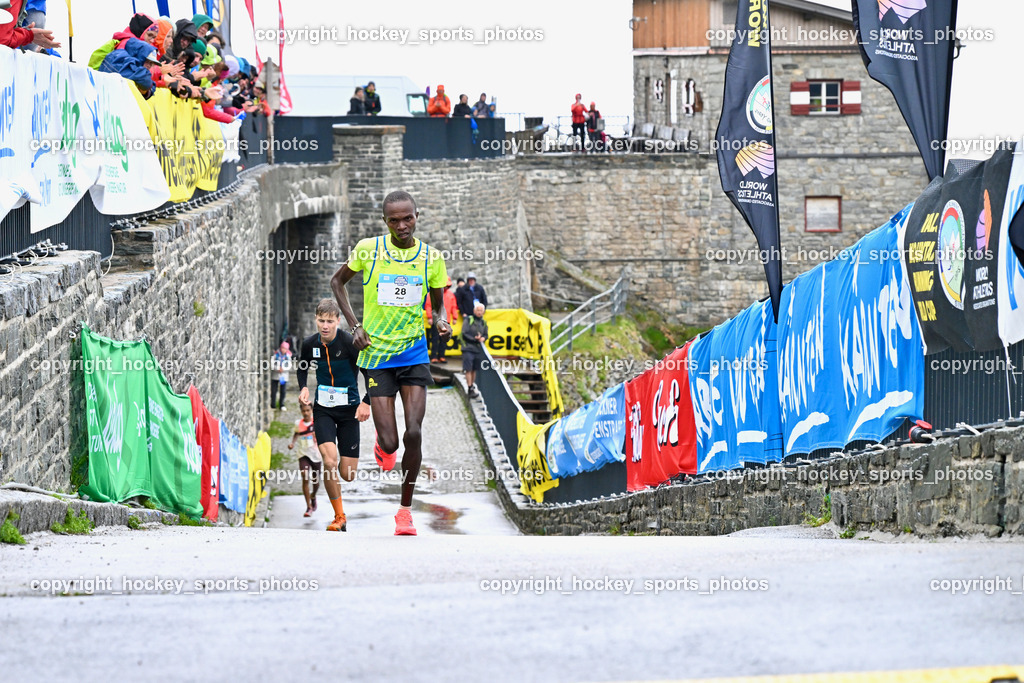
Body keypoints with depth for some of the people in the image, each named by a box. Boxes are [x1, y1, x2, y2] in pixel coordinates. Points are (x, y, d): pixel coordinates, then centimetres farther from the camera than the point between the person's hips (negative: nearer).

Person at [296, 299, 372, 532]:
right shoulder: (310, 344, -3)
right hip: (323, 409, 2)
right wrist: (303, 388, 0)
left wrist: (366, 402, -16)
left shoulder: (349, 343, -15)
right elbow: (302, 368, 18)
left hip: (349, 410, -2)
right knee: (329, 461, -21)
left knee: (348, 475, -2)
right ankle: (339, 516, -6)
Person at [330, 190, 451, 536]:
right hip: (376, 355, -1)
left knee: (414, 433, -13)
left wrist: (441, 323, -11)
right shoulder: (368, 249, -4)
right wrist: (355, 325, 0)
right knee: (390, 443, -8)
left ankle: (405, 509, 6)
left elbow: (437, 305, 13)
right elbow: (338, 281, 11)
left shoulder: (431, 258, 0)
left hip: (414, 355, 1)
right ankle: (382, 443, 33)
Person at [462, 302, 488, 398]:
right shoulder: (468, 320, -3)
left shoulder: (483, 323, 13)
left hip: (478, 350, 5)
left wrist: (483, 338, -6)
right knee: (468, 369, -10)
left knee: (474, 369, 10)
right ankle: (470, 389, -13)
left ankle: (472, 386, 18)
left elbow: (485, 335, 17)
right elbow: (464, 334, -8)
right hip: (468, 348, -5)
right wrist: (475, 339, -15)